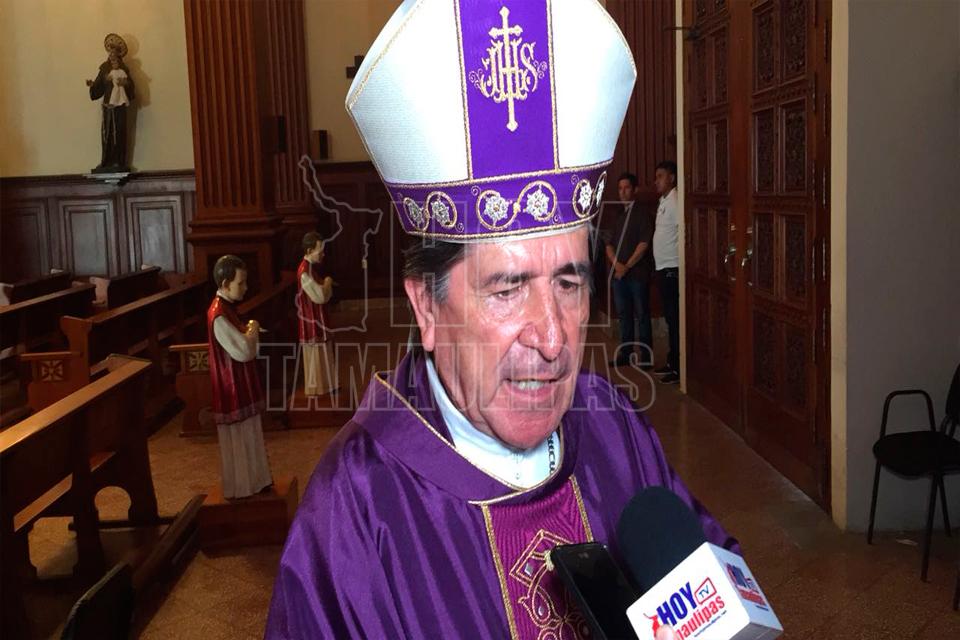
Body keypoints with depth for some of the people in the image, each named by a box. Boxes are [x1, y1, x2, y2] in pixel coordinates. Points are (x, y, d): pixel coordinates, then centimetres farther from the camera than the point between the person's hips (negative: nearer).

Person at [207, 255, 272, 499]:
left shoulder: (227, 307, 8)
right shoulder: (219, 315, -23)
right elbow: (243, 351, -26)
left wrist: (248, 333, -3)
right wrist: (253, 330, -10)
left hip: (242, 385, 10)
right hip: (232, 387, -10)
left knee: (247, 437, 19)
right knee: (237, 440, 3)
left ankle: (251, 482, 31)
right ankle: (239, 489, 16)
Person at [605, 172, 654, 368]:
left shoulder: (643, 213, -2)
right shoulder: (618, 215, 17)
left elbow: (644, 244, -11)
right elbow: (609, 244, 14)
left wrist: (627, 266, -12)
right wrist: (616, 264, -4)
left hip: (638, 273, -6)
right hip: (618, 273, 6)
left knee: (641, 315, -2)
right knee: (624, 315, 10)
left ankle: (646, 357, 2)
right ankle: (625, 354, 17)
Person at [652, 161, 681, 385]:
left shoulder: (674, 201, -14)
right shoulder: (663, 201, 16)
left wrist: (681, 264, -21)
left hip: (672, 269, -10)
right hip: (663, 268, 10)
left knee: (675, 319, -5)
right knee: (670, 318, 15)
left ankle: (678, 368, 0)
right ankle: (672, 362, 24)